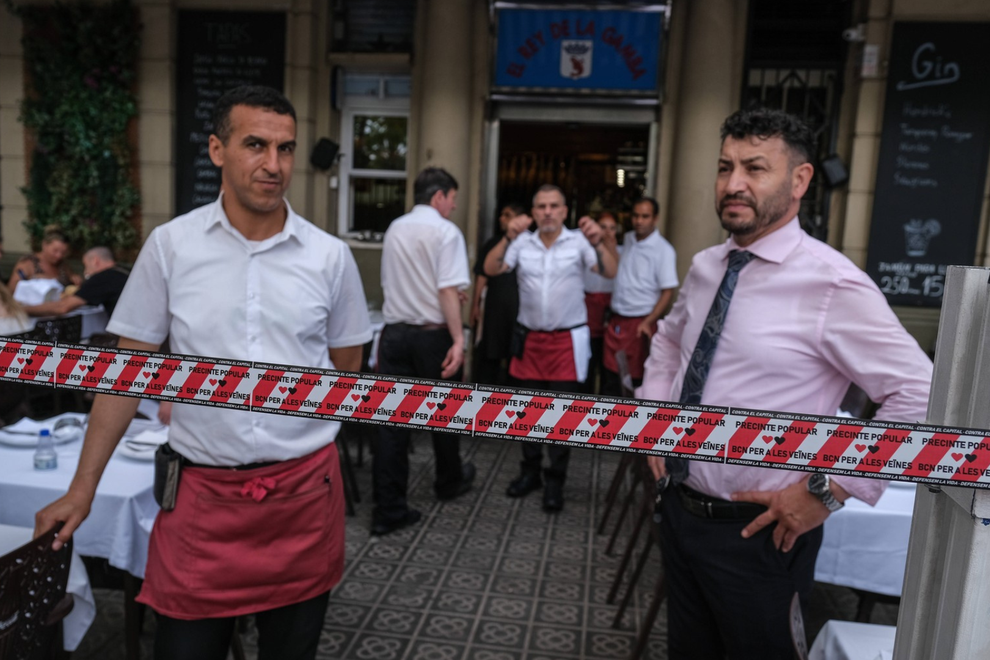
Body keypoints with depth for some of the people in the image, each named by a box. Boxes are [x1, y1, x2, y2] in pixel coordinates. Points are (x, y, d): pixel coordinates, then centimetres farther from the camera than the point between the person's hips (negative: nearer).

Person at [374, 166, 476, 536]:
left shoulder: (394, 229, 10)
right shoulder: (445, 231, -10)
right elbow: (448, 291, -19)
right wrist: (458, 339, -20)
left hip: (395, 332, 5)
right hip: (433, 334, -4)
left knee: (393, 417, 3)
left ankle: (388, 510, 4)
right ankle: (449, 482, 36)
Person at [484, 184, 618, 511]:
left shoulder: (579, 241, -5)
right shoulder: (522, 242, 0)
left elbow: (610, 272, -16)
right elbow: (490, 269, -11)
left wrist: (598, 242, -35)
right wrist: (508, 238, -27)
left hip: (568, 340, -2)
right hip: (529, 339, 3)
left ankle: (555, 481, 17)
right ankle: (530, 471, 30)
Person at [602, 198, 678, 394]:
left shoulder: (663, 250, -10)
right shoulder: (628, 239, 9)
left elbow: (668, 292, -13)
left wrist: (648, 322, -20)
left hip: (640, 322, -6)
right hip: (616, 319, 6)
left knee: (639, 377, 2)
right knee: (610, 372, 8)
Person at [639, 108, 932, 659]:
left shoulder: (832, 284, -19)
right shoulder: (705, 266, 3)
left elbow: (920, 396, -19)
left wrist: (828, 489, -18)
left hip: (758, 531, -6)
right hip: (680, 509, 7)